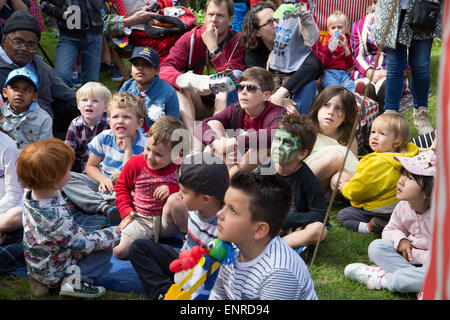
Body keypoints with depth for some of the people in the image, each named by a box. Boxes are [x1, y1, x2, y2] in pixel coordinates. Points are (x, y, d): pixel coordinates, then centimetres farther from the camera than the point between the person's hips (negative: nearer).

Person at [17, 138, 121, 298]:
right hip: (53, 273, -7)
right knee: (105, 250, 1)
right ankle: (75, 278, -13)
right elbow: (85, 243, -23)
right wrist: (113, 233, -11)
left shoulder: (30, 193, -18)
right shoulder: (57, 218, -40)